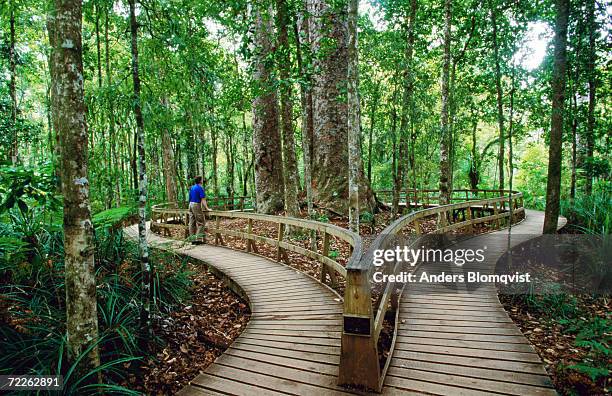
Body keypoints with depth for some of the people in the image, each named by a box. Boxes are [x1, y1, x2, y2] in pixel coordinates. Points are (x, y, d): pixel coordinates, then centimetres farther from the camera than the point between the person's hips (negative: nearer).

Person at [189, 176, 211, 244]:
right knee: (201, 223, -4)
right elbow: (203, 200, -15)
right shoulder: (200, 188, -11)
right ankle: (198, 239, -9)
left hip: (191, 205, 8)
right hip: (196, 205, -8)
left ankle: (192, 239, 12)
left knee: (192, 223, 9)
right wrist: (207, 208, -14)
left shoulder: (191, 188, 14)